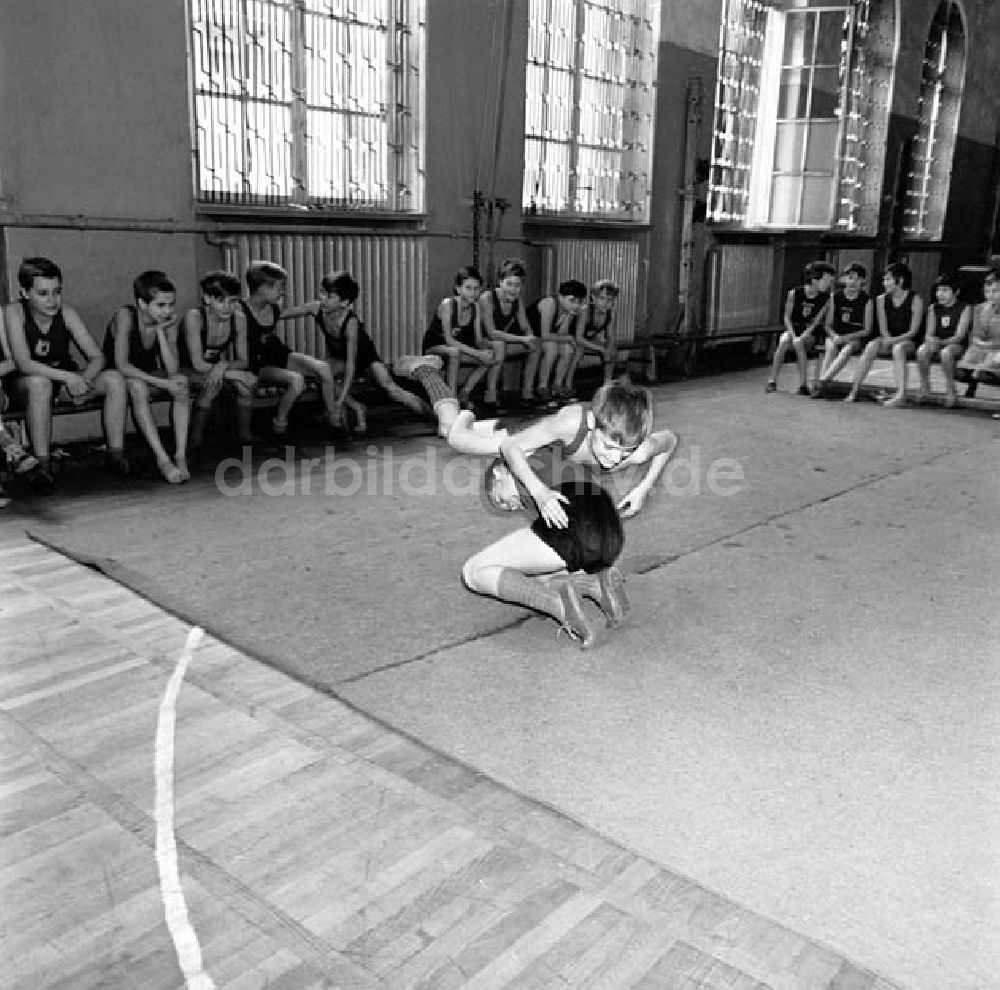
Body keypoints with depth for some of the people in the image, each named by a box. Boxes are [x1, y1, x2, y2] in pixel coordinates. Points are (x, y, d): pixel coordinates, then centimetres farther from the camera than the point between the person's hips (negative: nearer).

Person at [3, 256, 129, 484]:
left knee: (114, 379, -20)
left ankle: (116, 455, -16)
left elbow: (97, 358, -12)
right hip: (25, 385, -3)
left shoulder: (67, 313, -10)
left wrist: (83, 379, -34)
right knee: (40, 383, -39)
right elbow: (23, 363, -28)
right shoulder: (14, 312, -18)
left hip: (66, 378, 3)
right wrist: (68, 377, -39)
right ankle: (43, 463, -31)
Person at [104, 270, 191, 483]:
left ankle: (181, 455, -32)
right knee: (138, 387, -37)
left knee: (182, 382, -25)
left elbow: (172, 370, -19)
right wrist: (162, 383, -39)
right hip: (120, 380, -4)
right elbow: (121, 365, -30)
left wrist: (160, 331, -25)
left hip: (149, 377, 4)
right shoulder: (125, 316, -22)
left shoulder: (168, 321, -10)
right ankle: (162, 459, -41)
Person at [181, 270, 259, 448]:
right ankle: (194, 438, -19)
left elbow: (244, 361, -9)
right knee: (213, 382, -34)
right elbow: (198, 364, -26)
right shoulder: (194, 317, -23)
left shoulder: (239, 319, -11)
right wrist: (230, 367, -30)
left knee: (248, 382, -23)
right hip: (189, 373, -4)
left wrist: (224, 366, -31)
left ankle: (244, 433, -6)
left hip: (215, 370, 4)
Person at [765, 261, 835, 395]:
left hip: (811, 334, -1)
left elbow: (817, 322, -10)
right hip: (793, 329, 1)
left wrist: (802, 337, -24)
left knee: (799, 344, -33)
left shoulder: (826, 299, -8)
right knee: (783, 341, -31)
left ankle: (803, 384, -29)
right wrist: (793, 336, -19)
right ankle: (772, 381, -24)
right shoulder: (794, 293, -8)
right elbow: (787, 317, -5)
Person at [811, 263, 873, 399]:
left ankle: (824, 380, -44)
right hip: (836, 336, 2)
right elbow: (828, 325, 6)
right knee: (831, 347, -31)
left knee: (849, 347, -34)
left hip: (856, 338, -1)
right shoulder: (835, 297, 3)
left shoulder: (866, 300, -3)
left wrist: (846, 337, -19)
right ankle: (820, 387, -41)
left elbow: (867, 330, -5)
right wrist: (834, 336, -16)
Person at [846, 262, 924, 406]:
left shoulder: (915, 300, -7)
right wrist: (887, 339, -16)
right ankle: (853, 391, -34)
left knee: (898, 348, -37)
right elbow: (883, 329, 5)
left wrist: (894, 340, -23)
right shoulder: (882, 299, 6)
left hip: (909, 342, -4)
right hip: (889, 341, 4)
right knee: (871, 346, -28)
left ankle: (901, 395, -47)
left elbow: (913, 331, -11)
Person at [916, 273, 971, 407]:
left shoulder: (964, 308, -4)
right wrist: (930, 341, -23)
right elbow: (929, 333, 3)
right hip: (937, 344, 4)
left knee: (946, 352, -38)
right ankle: (924, 387, -14)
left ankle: (950, 389, -22)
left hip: (956, 346, -4)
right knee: (922, 350, -29)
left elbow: (959, 336, -13)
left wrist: (941, 342, -30)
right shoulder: (933, 308, 10)